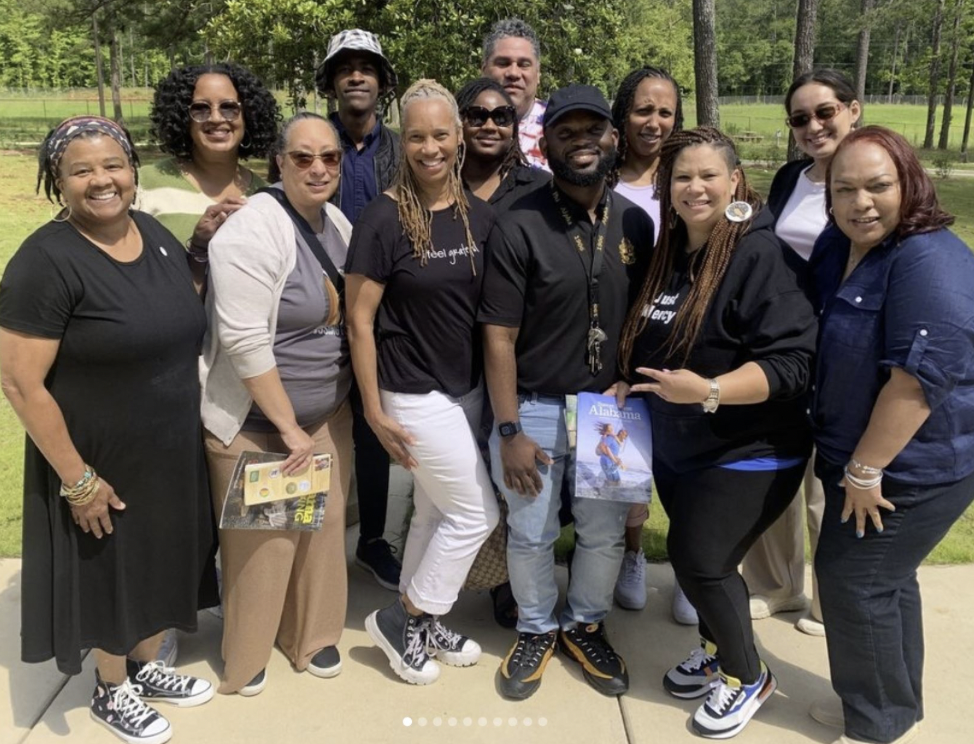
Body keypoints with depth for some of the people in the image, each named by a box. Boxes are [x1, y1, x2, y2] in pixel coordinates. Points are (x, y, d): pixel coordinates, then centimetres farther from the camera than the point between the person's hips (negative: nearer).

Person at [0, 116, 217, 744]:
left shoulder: (157, 235, 0)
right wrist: (77, 478, -19)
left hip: (173, 451, 6)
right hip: (100, 460, -6)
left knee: (161, 563, 22)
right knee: (112, 571, 14)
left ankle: (147, 668, 47)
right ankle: (111, 692, 40)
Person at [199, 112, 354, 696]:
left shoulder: (337, 222, 3)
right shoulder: (253, 232, -22)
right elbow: (244, 343, -26)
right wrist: (288, 426, -21)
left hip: (329, 415, 7)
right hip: (254, 423, -7)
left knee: (323, 530, 16)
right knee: (260, 544, 8)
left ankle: (312, 635, 38)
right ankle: (246, 655, 32)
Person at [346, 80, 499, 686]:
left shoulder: (479, 215, 2)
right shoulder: (384, 217, -15)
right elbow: (359, 318, -13)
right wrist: (375, 410, -13)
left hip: (469, 389, 6)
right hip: (414, 394, -6)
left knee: (437, 511, 17)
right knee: (478, 514, 0)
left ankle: (422, 623, 36)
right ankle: (400, 618, 19)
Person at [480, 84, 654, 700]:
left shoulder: (636, 222, -1)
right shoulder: (521, 226, -12)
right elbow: (499, 333, -12)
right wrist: (509, 432, -12)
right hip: (535, 409, -3)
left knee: (605, 533, 16)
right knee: (532, 535, 13)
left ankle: (586, 625, 41)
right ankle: (536, 629, 38)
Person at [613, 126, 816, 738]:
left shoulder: (760, 254, -20)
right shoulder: (668, 255, 4)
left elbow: (792, 361, -26)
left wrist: (709, 391, -37)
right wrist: (630, 386, 0)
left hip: (747, 452, -7)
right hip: (676, 446, 7)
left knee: (698, 559, -4)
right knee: (698, 556, 16)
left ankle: (748, 678, 21)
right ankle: (717, 651, 41)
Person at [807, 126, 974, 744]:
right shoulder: (837, 245, 3)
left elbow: (919, 375, -29)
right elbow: (814, 346, 14)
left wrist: (865, 469, -22)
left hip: (913, 465, -9)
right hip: (862, 455, 9)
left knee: (853, 580, 0)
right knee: (885, 577, 19)